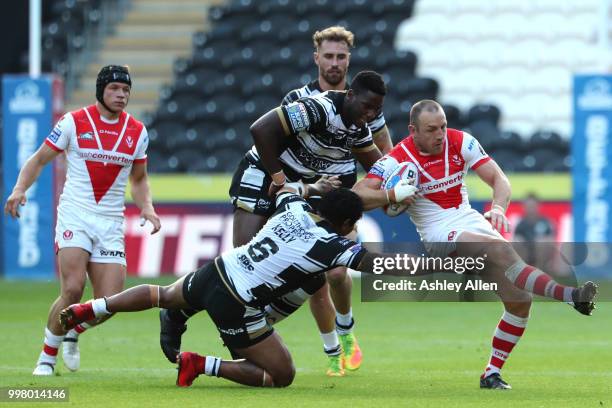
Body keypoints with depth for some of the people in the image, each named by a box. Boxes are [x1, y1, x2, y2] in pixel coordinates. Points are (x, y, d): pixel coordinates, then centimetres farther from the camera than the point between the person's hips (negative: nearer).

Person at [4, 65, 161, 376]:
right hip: (75, 216, -4)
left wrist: (146, 207, 4)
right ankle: (47, 356, -1)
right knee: (72, 289, -21)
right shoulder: (73, 123, 0)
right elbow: (40, 159, 6)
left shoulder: (137, 132, 10)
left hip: (111, 222, 4)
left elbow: (138, 178, 23)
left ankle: (73, 333, 27)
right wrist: (20, 189, -11)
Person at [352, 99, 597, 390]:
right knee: (501, 249, -33)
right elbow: (357, 196, -15)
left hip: (474, 223, 5)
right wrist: (391, 196, -32)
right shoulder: (398, 159, -9)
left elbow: (498, 178, -2)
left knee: (520, 300, -6)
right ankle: (570, 295, -45)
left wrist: (498, 208, -23)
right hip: (438, 234, -5)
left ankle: (492, 374, 6)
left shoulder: (460, 142, 0)